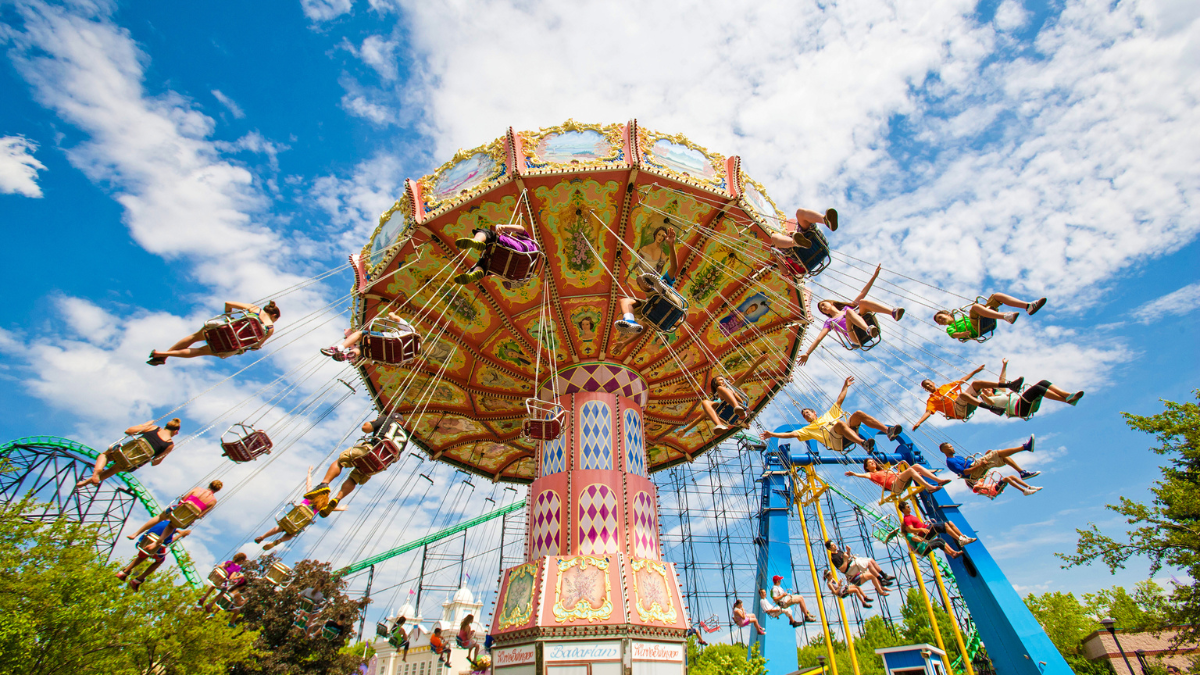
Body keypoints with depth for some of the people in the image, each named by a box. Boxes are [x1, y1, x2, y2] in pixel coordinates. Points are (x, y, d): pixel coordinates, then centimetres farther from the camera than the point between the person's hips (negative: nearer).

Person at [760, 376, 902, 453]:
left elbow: (839, 401, 36)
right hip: (835, 442, -4)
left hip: (849, 435, 4)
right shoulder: (808, 429, 24)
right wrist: (773, 434, 2)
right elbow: (792, 434, 11)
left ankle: (888, 431, -27)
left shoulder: (828, 415, 36)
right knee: (839, 423, -35)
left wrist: (845, 386, 32)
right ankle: (863, 443, -55)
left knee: (858, 413, -17)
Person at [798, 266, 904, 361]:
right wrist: (807, 353, -1)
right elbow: (818, 338, 12)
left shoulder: (848, 306, 33)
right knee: (848, 312, -27)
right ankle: (869, 330, -56)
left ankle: (894, 312, -40)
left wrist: (874, 276, 19)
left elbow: (863, 293, 27)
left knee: (863, 302, -17)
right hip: (858, 337, -3)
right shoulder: (830, 322, 25)